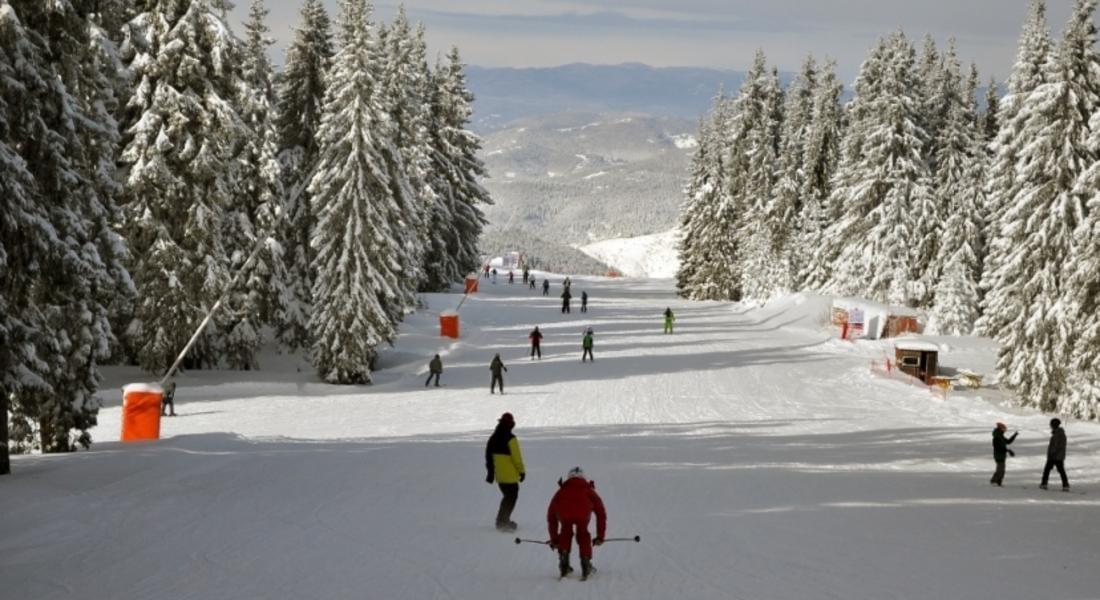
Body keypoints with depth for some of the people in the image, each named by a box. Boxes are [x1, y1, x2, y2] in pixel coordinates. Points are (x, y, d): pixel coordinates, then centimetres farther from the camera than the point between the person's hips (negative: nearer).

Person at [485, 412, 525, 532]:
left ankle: (503, 521, 23)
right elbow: (517, 457, -17)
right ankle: (503, 521, -6)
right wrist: (521, 471, -7)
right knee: (511, 497, 2)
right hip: (510, 475, -7)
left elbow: (488, 456, 11)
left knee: (507, 496, 21)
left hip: (499, 475, 7)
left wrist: (490, 472, 17)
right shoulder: (510, 439, -17)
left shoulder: (493, 438, 6)